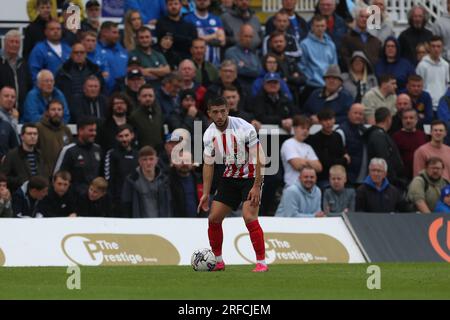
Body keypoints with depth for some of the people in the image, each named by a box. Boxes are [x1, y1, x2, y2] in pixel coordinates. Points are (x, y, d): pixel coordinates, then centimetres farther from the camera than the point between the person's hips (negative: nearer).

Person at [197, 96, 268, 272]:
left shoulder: (245, 129, -21)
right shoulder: (209, 134, -4)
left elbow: (257, 159, -17)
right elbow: (208, 164, 6)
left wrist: (256, 186, -22)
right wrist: (206, 194, 3)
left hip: (250, 177, -6)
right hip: (230, 177, 6)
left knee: (249, 217, -22)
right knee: (214, 218, 1)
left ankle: (261, 262, -14)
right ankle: (218, 262, 18)